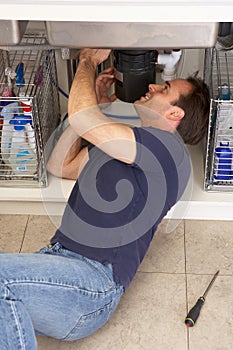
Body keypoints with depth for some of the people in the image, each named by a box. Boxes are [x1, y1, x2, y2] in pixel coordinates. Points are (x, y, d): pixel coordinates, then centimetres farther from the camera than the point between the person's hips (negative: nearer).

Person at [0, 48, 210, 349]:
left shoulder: (167, 146, -7)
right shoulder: (123, 140, 24)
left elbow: (81, 118, -16)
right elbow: (59, 166, 27)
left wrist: (88, 61, 4)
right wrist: (96, 103, 21)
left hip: (94, 279, -9)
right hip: (55, 256, 9)